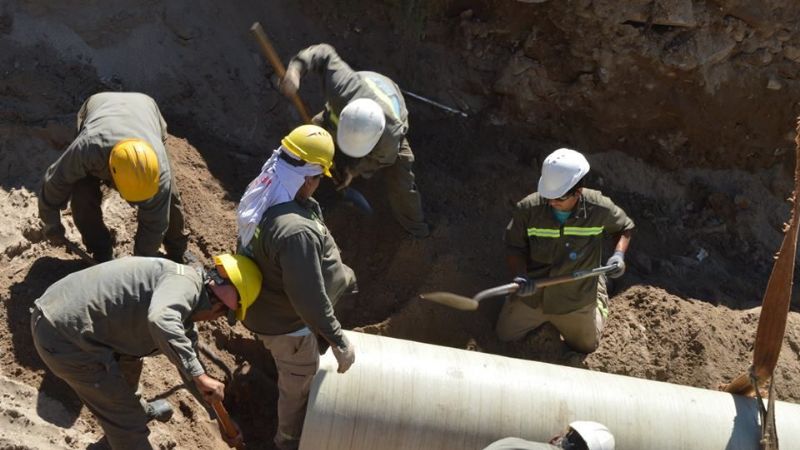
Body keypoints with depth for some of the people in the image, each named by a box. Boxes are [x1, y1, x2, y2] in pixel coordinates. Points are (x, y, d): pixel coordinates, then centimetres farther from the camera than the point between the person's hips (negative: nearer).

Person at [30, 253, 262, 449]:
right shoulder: (185, 282, -17)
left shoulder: (183, 309, 15)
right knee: (124, 417, 2)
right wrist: (199, 375, -35)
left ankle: (138, 409, 61)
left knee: (129, 356, 36)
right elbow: (160, 320, -39)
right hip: (64, 336, -11)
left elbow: (190, 368, 26)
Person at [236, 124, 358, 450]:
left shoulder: (259, 195, -13)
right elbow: (309, 299, -37)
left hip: (264, 306, 8)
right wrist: (339, 342, -24)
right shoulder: (296, 232, -43)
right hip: (286, 324, -8)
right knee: (299, 386, 19)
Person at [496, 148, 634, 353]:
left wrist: (619, 254, -22)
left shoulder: (600, 209, -25)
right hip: (532, 297, 1)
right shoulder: (527, 209, -26)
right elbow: (514, 248, -13)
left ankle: (600, 295, 48)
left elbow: (625, 228, -3)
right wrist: (521, 276, -32)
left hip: (576, 303, 0)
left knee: (586, 346, 22)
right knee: (505, 335, 16)